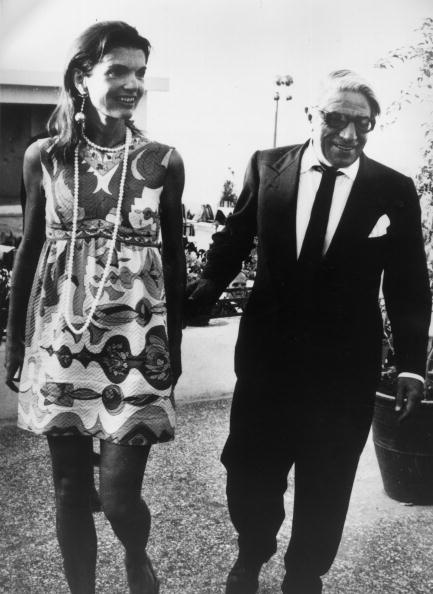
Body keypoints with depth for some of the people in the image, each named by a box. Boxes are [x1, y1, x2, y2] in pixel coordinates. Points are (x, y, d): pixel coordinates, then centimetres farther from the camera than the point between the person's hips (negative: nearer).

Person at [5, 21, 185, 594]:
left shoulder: (163, 161, -2)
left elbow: (173, 258, 4)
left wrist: (175, 346, 5)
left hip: (136, 343, -1)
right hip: (59, 339, 2)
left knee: (119, 495, -3)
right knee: (70, 491, 11)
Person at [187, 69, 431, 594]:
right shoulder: (267, 167, -2)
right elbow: (233, 241, 4)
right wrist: (202, 291, -12)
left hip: (346, 372, 0)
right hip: (267, 355, 1)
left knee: (325, 489, 14)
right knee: (249, 475, 15)